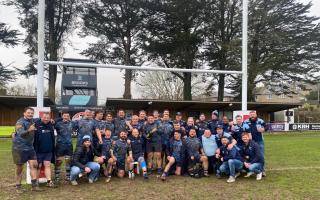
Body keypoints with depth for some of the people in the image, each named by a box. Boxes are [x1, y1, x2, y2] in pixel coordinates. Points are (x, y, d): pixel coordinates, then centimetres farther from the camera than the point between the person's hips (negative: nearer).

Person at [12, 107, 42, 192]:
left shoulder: (32, 121, 5)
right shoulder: (20, 122, -16)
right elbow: (21, 133, -33)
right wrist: (29, 130, -52)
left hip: (30, 147, 6)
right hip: (19, 147, -6)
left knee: (34, 164, -3)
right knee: (19, 168, 5)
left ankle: (34, 185, 0)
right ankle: (18, 186, 19)